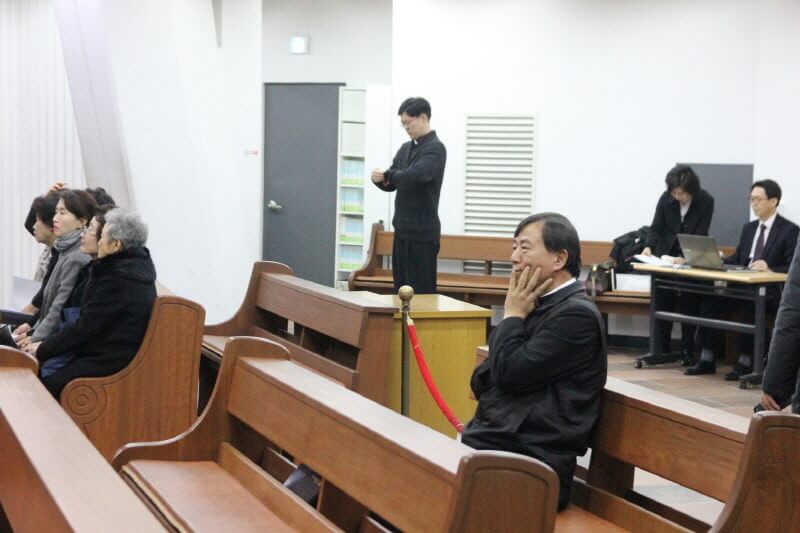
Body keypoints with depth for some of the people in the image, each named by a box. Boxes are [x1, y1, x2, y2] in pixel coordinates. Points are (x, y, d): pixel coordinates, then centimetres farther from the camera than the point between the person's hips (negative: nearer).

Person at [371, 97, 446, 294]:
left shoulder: (435, 148, -10)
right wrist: (380, 179, -7)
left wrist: (387, 175, -11)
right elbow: (391, 183, 16)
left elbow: (415, 175, -27)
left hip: (422, 232, -8)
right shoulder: (406, 148, 15)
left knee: (421, 292, -7)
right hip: (403, 229, 8)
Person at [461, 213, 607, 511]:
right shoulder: (539, 305, 17)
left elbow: (511, 372, -16)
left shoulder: (577, 314, -10)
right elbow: (486, 377, 19)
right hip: (495, 442, 8)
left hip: (528, 462, -8)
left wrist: (512, 314, -2)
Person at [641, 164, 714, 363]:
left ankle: (687, 353, 7)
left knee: (688, 307, 0)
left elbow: (700, 235, -18)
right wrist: (649, 247, -25)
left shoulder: (705, 201, -15)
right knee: (662, 305, 1)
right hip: (665, 257, 2)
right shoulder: (666, 198, -10)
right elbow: (656, 227, -6)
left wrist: (685, 257, -31)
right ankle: (660, 352, 5)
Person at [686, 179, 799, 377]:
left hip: (771, 290, -6)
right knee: (710, 297, -19)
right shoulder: (748, 228, 18)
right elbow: (737, 259, 18)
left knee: (751, 302, -38)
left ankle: (745, 360, -28)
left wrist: (770, 269, -28)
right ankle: (707, 359, -17)